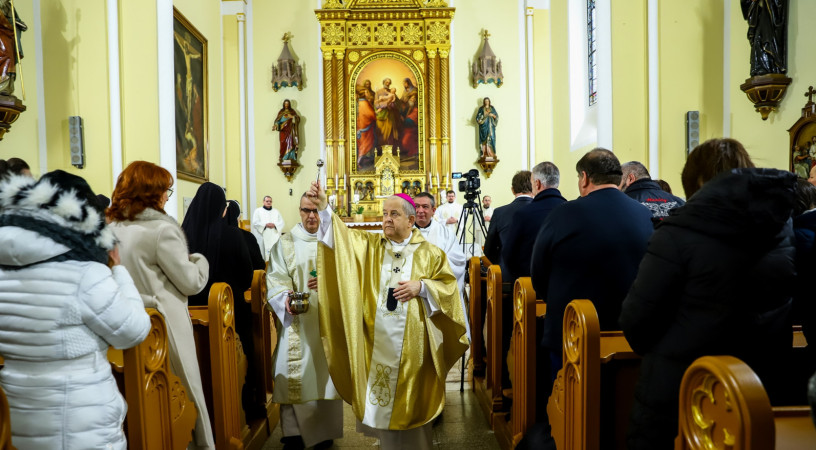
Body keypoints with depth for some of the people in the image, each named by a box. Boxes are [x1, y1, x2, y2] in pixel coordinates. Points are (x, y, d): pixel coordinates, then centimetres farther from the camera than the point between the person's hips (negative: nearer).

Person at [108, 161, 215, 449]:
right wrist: (200, 260, 6)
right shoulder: (160, 229, -17)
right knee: (188, 393, 5)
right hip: (162, 327, -7)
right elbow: (192, 283, -12)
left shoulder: (111, 228, 4)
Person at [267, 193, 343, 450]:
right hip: (296, 322, 0)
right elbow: (275, 280, -3)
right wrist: (286, 300, -23)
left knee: (326, 374, 7)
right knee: (294, 377, 0)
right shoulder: (285, 243, 5)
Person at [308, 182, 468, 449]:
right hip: (376, 341, 2)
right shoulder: (368, 246, 6)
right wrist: (323, 207, -21)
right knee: (380, 397, 10)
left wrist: (421, 287, -16)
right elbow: (339, 236, -7)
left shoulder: (430, 253, 2)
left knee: (408, 402, 7)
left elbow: (449, 287, 0)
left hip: (411, 344, -2)